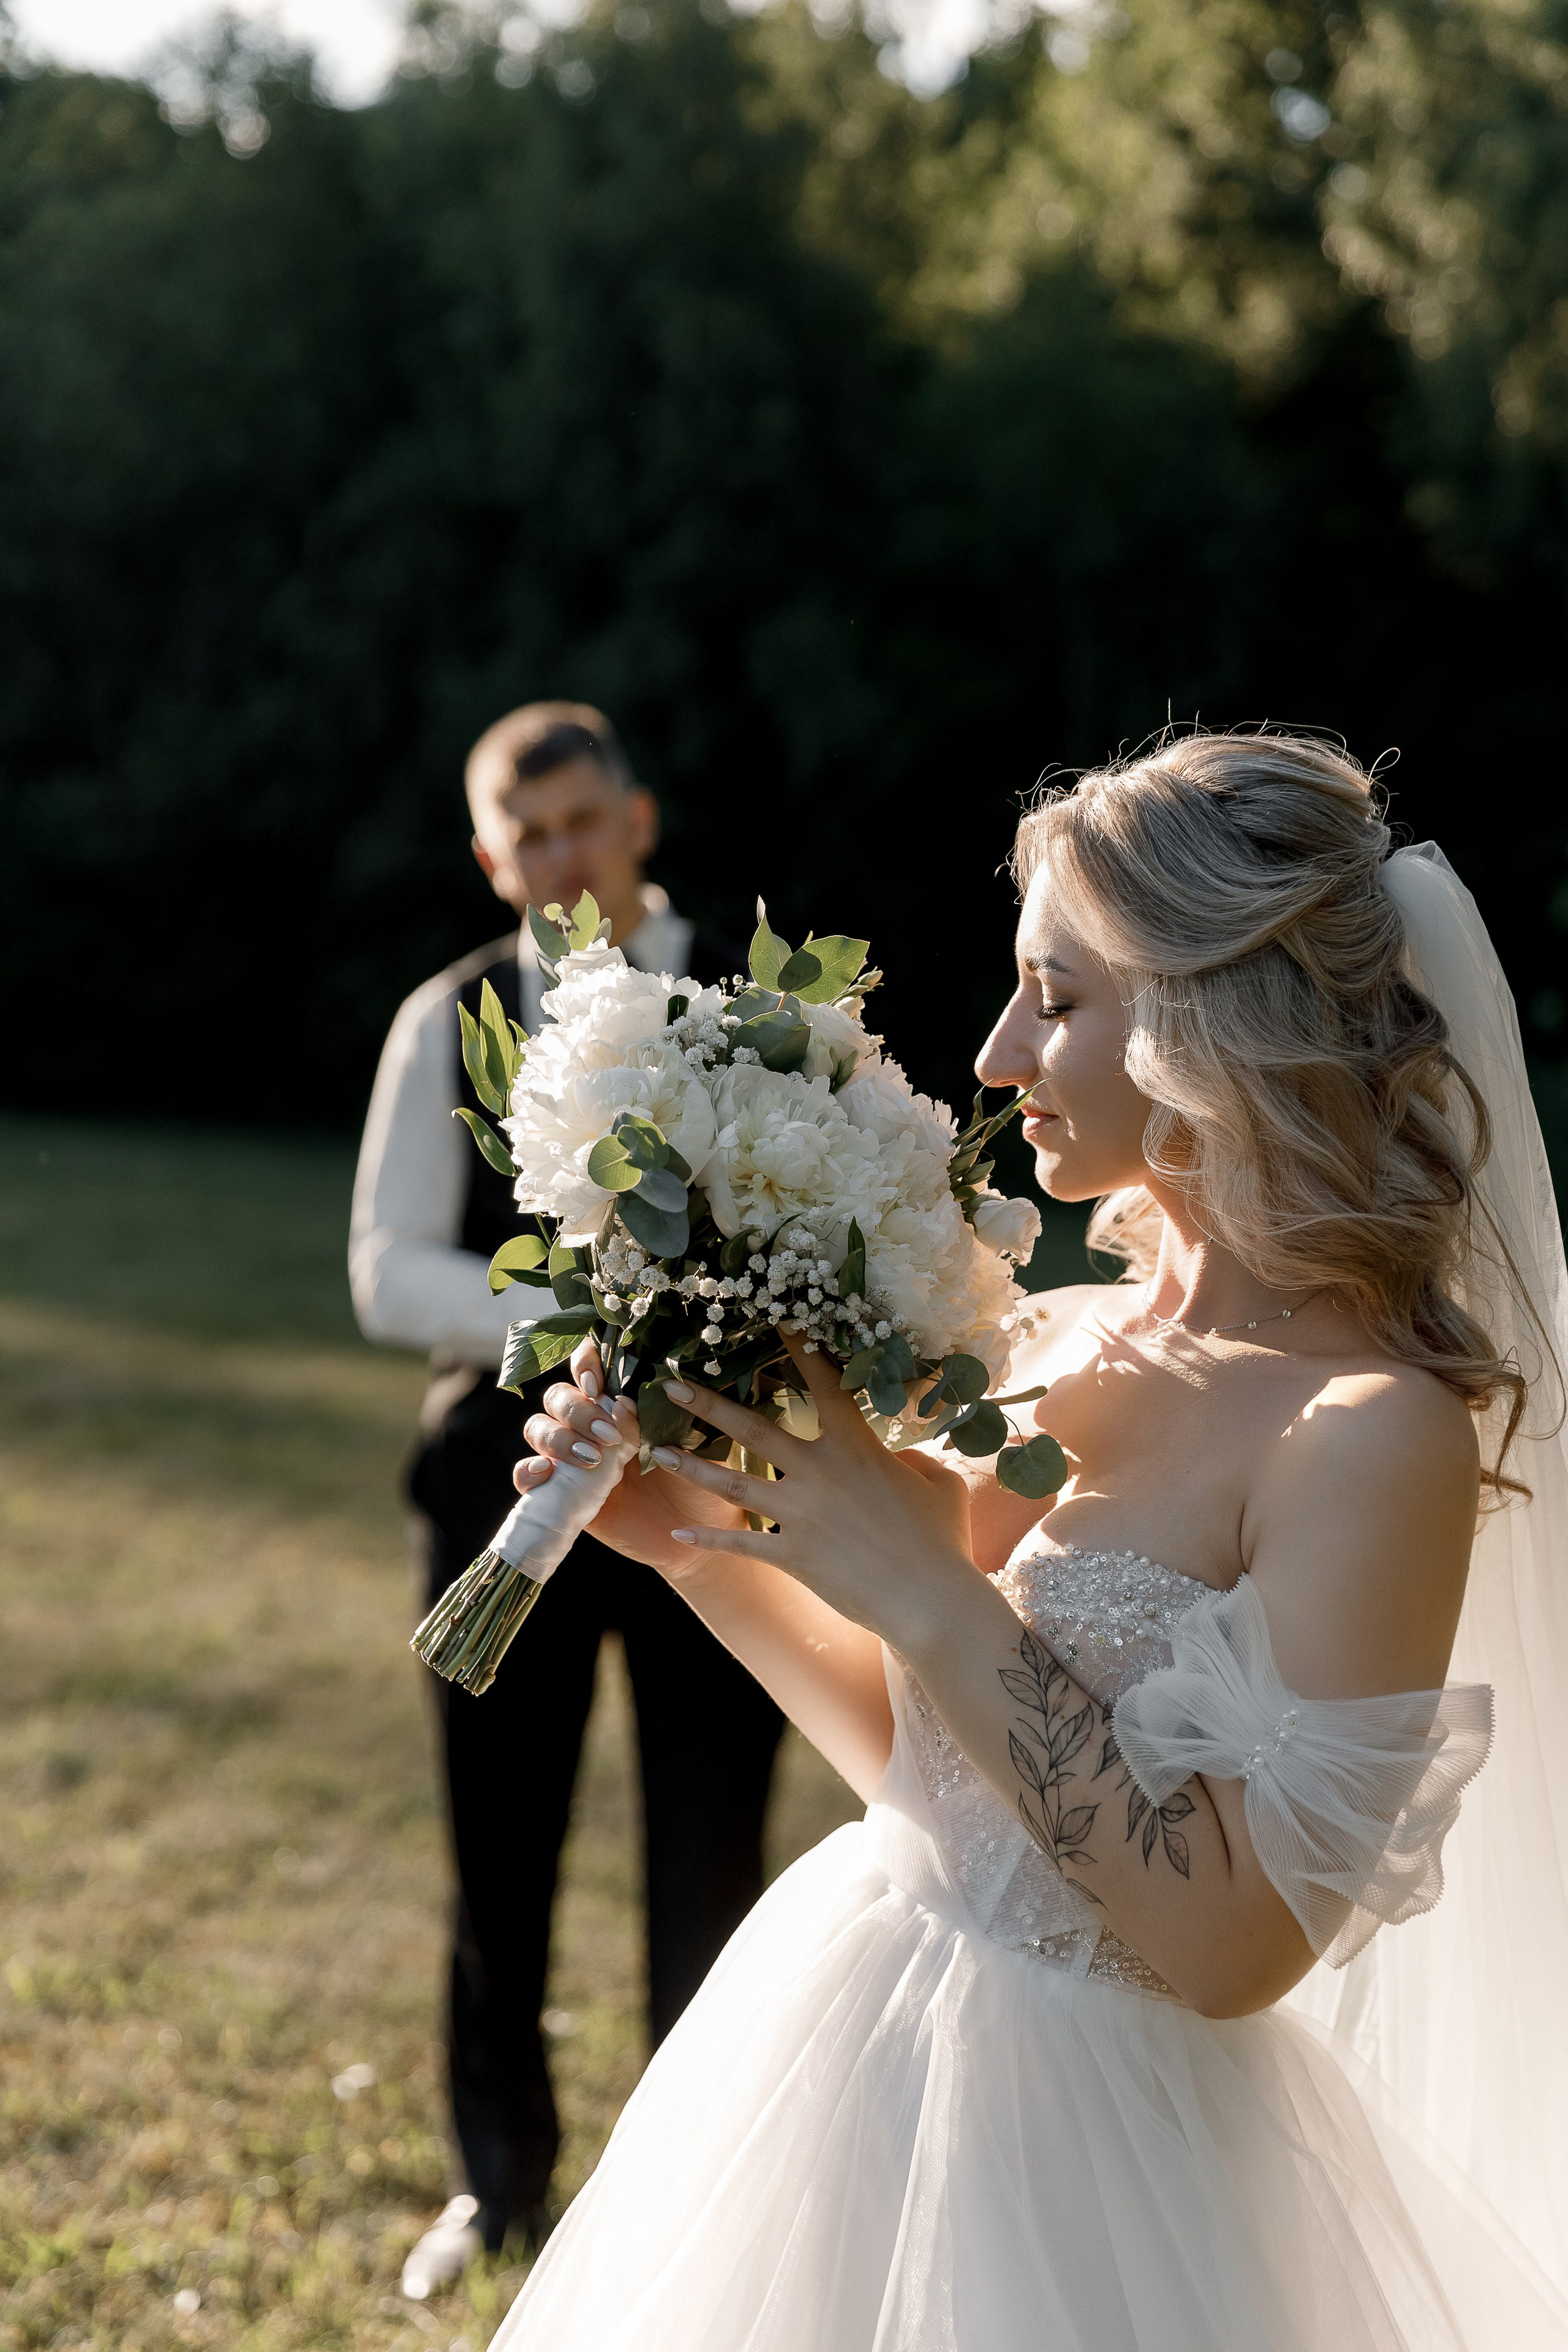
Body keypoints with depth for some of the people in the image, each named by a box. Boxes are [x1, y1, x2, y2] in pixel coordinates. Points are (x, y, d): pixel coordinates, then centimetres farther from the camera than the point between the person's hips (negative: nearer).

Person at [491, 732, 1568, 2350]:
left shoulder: (1373, 1433, -21)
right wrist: (698, 1543, -5)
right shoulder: (1063, 1342, 1)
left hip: (1081, 2155, -7)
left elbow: (1238, 1941, -24)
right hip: (856, 2054, 7)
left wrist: (922, 1590, -24)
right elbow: (929, 1762, 8)